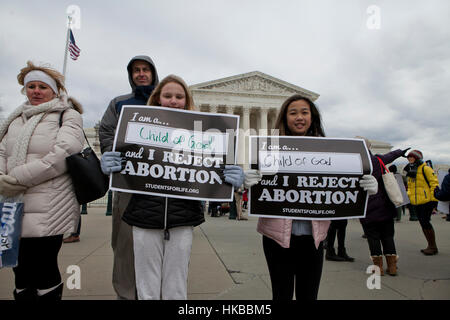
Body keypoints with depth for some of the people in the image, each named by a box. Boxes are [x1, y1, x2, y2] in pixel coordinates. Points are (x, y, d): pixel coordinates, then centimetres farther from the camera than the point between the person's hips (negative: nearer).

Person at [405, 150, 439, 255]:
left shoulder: (425, 169, -9)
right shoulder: (410, 171, 16)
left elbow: (434, 182, -13)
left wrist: (434, 198, -17)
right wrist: (408, 195, 14)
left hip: (427, 201, -8)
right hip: (416, 203, 8)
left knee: (425, 222, -9)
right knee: (423, 223, 11)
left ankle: (433, 247, 4)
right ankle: (430, 246, 22)